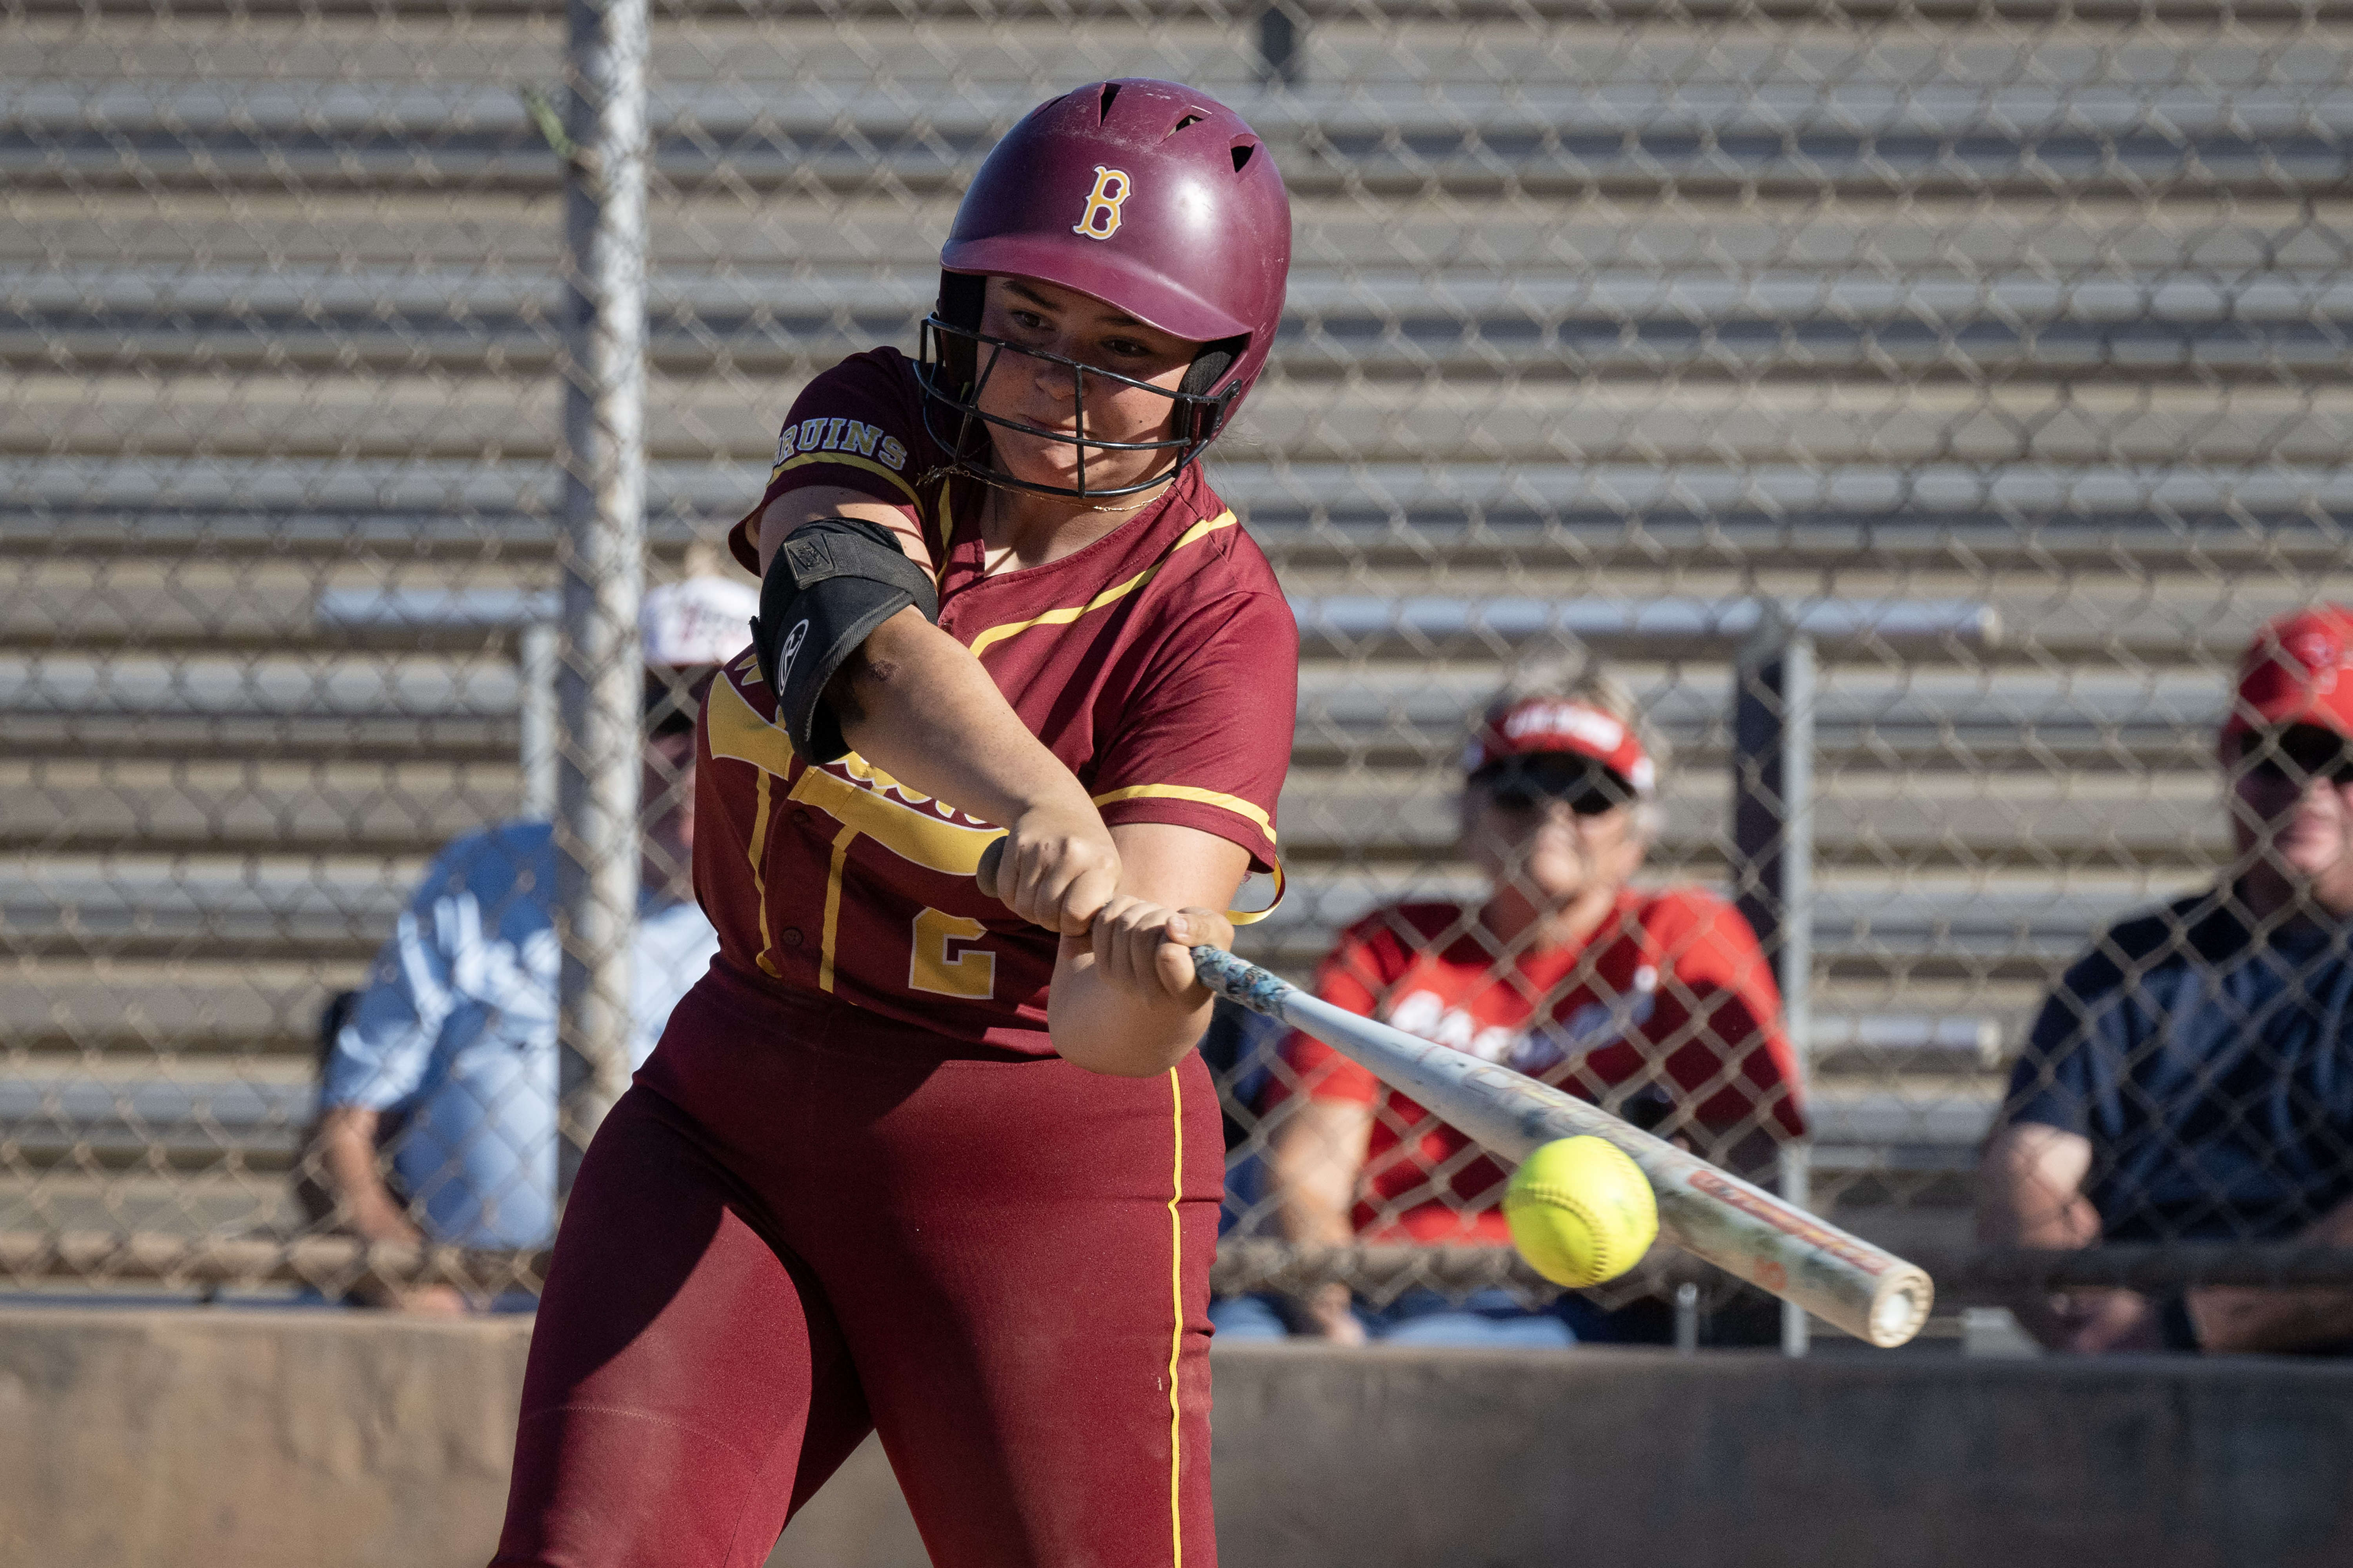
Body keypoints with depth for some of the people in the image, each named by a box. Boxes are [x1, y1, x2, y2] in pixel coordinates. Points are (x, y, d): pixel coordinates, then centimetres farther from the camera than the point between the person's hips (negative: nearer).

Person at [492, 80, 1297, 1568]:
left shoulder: (1216, 614, -13)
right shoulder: (881, 428, -1)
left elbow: (1110, 1019, -26)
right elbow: (853, 627, -27)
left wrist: (1154, 983, -52)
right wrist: (1032, 801, -47)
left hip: (1047, 1170, -3)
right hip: (735, 1122, 3)